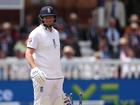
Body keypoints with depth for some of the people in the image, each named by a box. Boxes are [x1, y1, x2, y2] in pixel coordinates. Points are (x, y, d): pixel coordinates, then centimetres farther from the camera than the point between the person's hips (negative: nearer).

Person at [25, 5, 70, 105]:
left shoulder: (56, 32, 17)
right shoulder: (36, 33, -8)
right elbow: (28, 54, -15)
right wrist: (34, 69, -31)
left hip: (57, 76, 8)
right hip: (43, 77, -8)